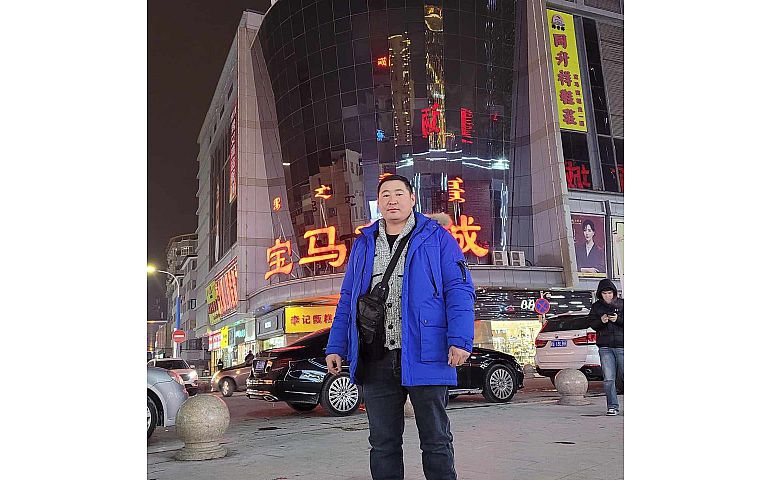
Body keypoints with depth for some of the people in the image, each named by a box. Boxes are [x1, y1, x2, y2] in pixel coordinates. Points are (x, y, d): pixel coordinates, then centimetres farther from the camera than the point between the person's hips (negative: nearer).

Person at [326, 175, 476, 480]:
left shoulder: (436, 238, 4)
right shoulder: (364, 244, 17)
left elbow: (460, 291, -4)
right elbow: (347, 301, 17)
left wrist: (460, 340, -16)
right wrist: (336, 347, 9)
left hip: (424, 355, -4)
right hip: (376, 359, 4)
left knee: (436, 440, 7)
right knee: (382, 442, 12)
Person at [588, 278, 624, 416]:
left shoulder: (621, 304, 5)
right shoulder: (596, 306, 10)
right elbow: (592, 324, 8)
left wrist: (618, 320, -15)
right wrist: (601, 321, -11)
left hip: (621, 345, -1)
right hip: (605, 347, 1)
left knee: (624, 376, -1)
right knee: (608, 379, -2)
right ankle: (612, 406, 6)